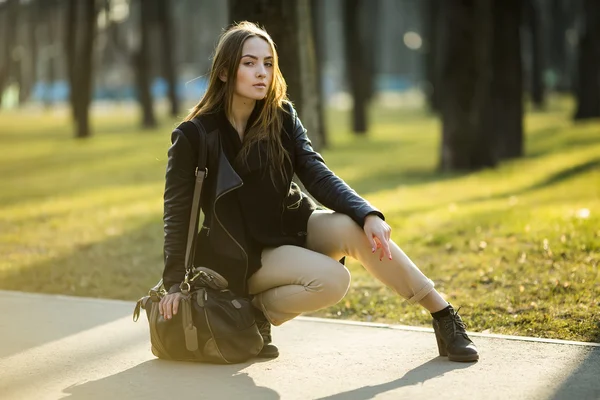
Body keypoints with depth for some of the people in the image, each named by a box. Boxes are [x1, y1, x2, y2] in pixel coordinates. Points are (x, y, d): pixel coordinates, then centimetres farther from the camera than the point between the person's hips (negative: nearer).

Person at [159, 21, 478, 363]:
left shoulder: (282, 117, -3)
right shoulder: (193, 137, -14)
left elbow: (318, 176, -11)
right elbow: (177, 213, -7)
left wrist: (369, 215, -27)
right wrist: (176, 284, -10)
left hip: (294, 226, 4)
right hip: (246, 254, -4)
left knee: (355, 229, -27)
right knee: (332, 280, -29)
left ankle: (444, 317, -20)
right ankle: (255, 313, -6)